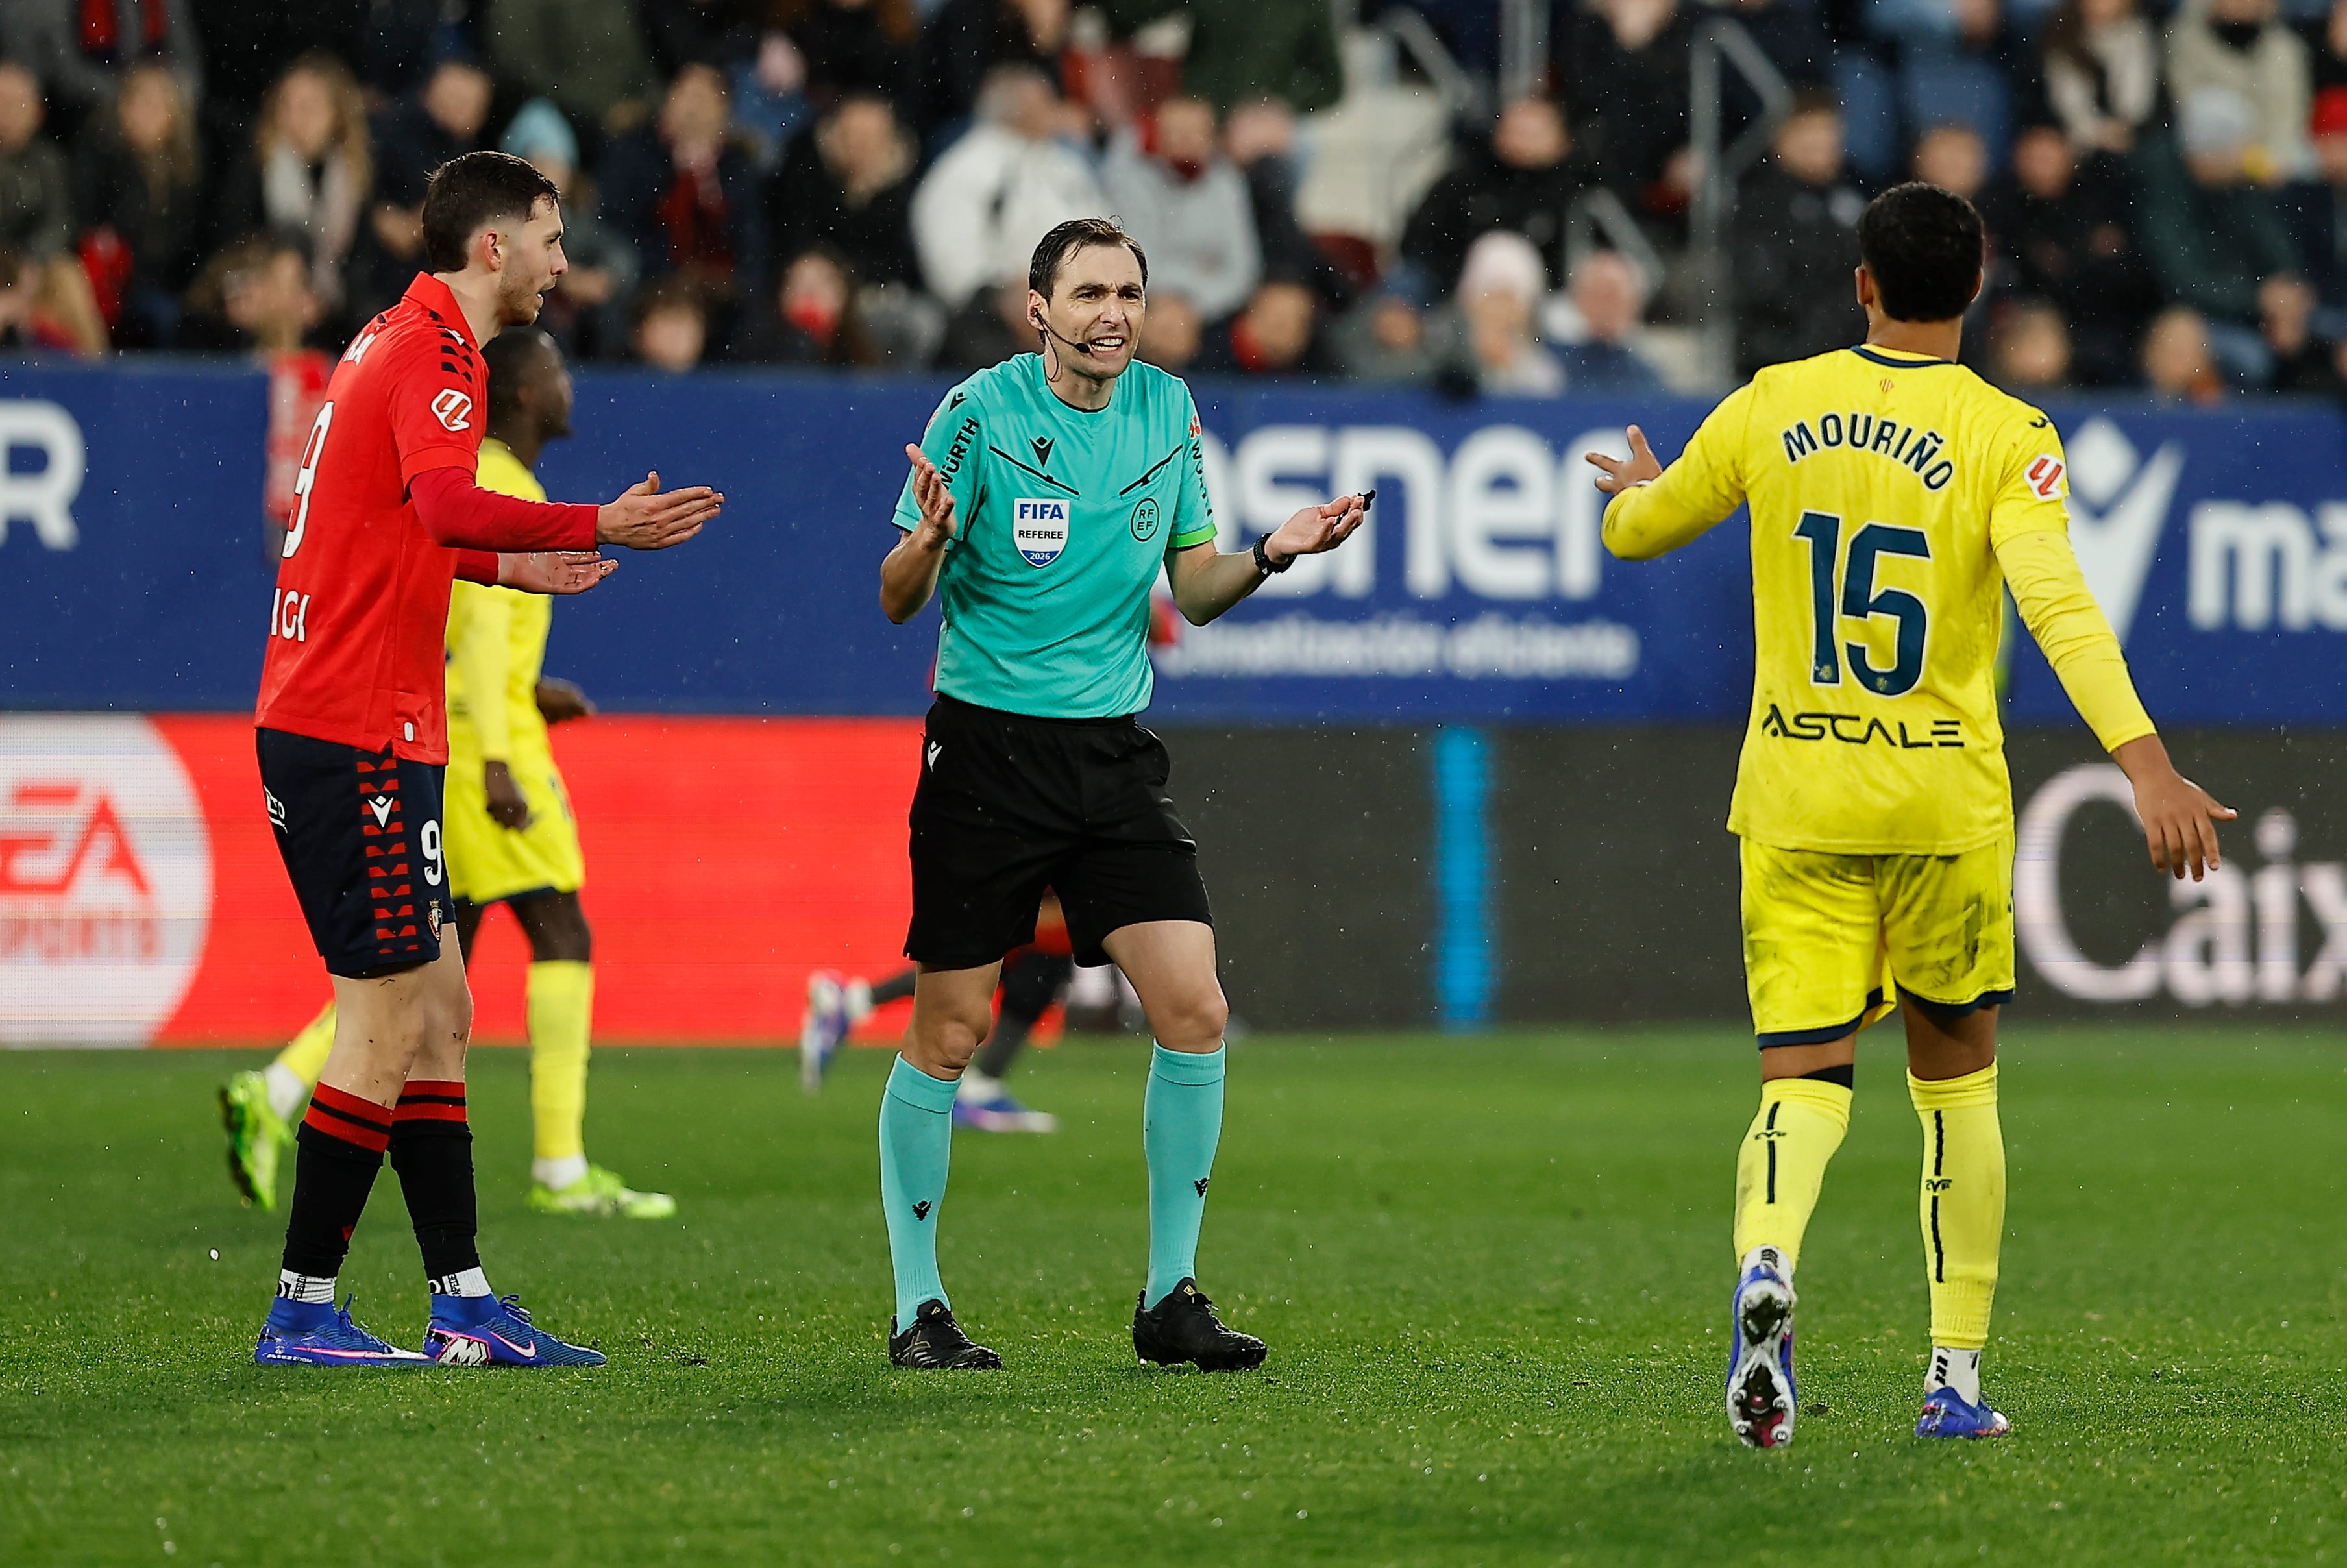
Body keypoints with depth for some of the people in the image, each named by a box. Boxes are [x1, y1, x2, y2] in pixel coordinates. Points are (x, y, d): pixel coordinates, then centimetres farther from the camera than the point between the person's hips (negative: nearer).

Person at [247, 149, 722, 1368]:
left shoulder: (396, 342, 18)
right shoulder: (434, 353, -13)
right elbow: (444, 503, -31)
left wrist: (512, 566, 33)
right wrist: (599, 528, -34)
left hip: (326, 725, 10)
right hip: (355, 731, -10)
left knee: (434, 1013, 11)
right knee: (389, 1020, -7)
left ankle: (463, 1304, 12)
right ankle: (302, 1310, -4)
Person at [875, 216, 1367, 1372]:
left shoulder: (1169, 410, 5)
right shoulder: (980, 412, -8)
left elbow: (1194, 588, 13)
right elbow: (898, 603, -7)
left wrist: (1272, 553, -6)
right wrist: (927, 543, -28)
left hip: (1115, 751, 4)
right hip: (987, 746, -4)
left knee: (1195, 1011, -7)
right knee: (948, 1031, -1)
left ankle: (1169, 1297, 3)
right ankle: (917, 1308, 12)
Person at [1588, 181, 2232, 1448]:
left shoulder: (1771, 409, 2)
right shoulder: (2005, 437, -8)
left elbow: (1633, 531, 17)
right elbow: (2058, 606, -23)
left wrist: (1636, 492, 41)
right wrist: (2144, 762, -31)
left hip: (1794, 800, 2)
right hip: (1944, 801, -1)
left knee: (1802, 1080, -1)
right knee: (1957, 1080, 16)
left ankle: (1765, 1261, -34)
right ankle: (1956, 1376, 16)